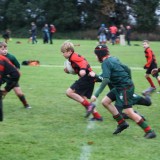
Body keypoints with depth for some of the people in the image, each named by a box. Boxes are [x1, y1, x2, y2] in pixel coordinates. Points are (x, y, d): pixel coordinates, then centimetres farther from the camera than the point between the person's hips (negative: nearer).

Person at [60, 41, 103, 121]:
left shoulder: (74, 57, -10)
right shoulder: (75, 56, 20)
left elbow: (83, 62, -28)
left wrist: (83, 70, -46)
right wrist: (69, 71, 14)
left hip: (86, 77, -11)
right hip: (89, 78, 11)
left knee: (69, 92, -11)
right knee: (82, 98, 16)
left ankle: (88, 105, -13)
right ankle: (97, 116, 15)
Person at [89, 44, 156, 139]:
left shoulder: (105, 63, -16)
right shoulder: (113, 59, 11)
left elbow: (106, 80, -27)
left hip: (125, 88, -10)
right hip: (120, 87, 10)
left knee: (128, 111, -13)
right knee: (105, 101, 12)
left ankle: (149, 131, -10)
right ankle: (122, 123, 15)